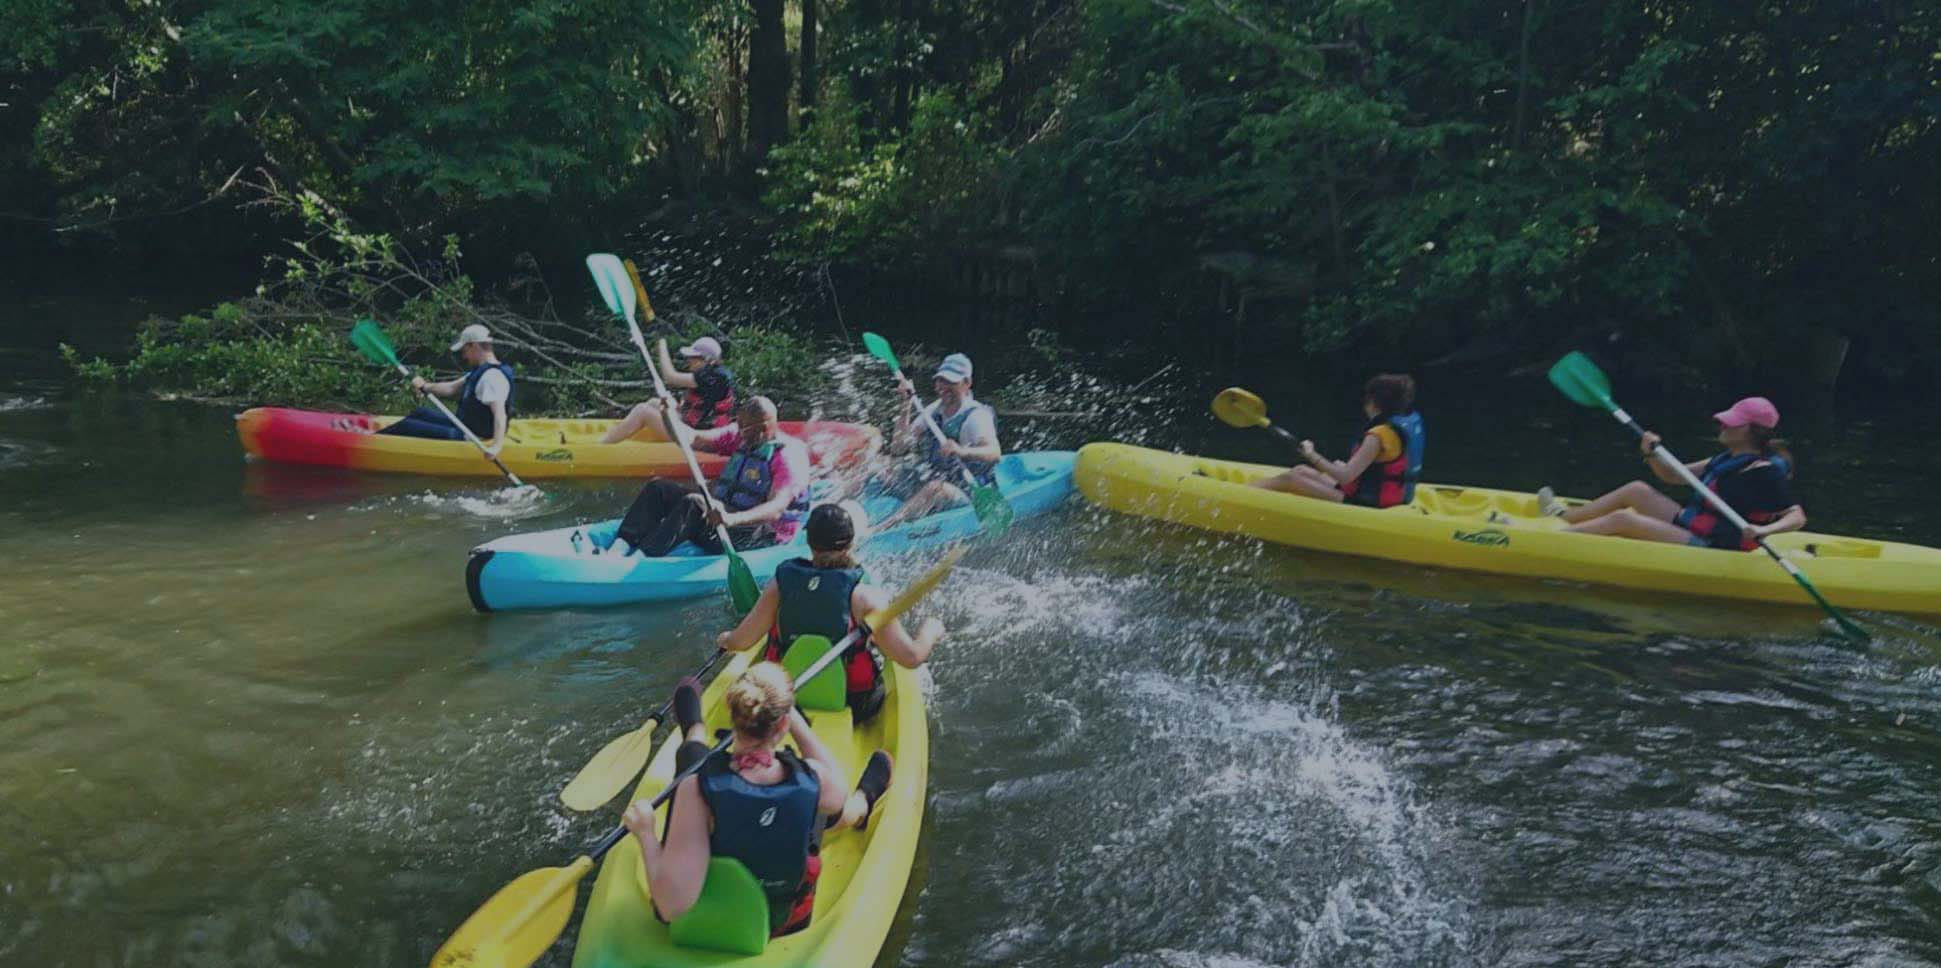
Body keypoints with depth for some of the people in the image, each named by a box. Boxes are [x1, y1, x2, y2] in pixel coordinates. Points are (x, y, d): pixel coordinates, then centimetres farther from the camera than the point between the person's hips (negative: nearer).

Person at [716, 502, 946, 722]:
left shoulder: (782, 584, -15)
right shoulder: (864, 596, -24)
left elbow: (739, 642, -8)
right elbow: (912, 657, -23)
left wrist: (726, 639, 16)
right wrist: (931, 630, -2)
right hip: (854, 707, -3)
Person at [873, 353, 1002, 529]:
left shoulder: (977, 415, -11)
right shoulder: (934, 411, 9)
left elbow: (994, 452, -30)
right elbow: (897, 448, 2)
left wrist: (962, 451, -50)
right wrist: (907, 404, -4)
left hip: (966, 494, -8)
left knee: (934, 488, -40)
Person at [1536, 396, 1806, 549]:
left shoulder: (1764, 471, -15)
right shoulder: (1728, 459, 11)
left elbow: (1798, 517, -19)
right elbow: (1672, 476, 16)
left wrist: (1763, 529, -37)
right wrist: (1652, 454, -3)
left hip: (1709, 550, -9)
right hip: (1689, 528, 9)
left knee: (1622, 519, -18)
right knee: (1636, 490, 10)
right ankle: (1564, 517, 18)